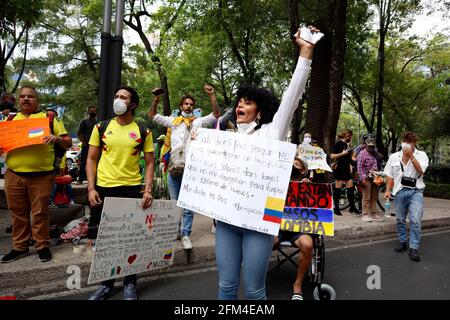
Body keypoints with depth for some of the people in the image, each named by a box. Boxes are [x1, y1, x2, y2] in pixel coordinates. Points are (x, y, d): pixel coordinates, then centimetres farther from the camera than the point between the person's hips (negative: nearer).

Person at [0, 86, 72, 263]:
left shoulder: (49, 117, 6)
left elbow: (68, 143, 3)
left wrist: (57, 138, -19)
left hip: (41, 175, -3)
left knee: (40, 213, 3)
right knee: (18, 213, 11)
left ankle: (42, 246, 17)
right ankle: (19, 247, 25)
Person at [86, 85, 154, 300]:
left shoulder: (143, 132, 1)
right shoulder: (101, 127, 4)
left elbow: (149, 163, 2)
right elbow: (91, 160, 5)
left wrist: (147, 190, -10)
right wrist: (91, 188, -5)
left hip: (132, 189, -1)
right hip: (103, 189, 2)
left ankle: (130, 284, 25)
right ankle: (106, 284, 29)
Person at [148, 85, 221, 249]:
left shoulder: (198, 122, 9)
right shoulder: (172, 121, 13)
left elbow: (216, 114, 0)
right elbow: (152, 115, 15)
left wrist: (212, 95, -9)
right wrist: (156, 99, 0)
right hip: (174, 168, 2)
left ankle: (185, 235, 9)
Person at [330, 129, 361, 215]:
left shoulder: (347, 145, 16)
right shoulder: (338, 144, -7)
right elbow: (332, 156, -15)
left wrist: (350, 165, 14)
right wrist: (342, 153, -18)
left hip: (346, 169, 8)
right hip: (339, 168, -8)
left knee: (350, 187, 7)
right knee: (338, 188, -3)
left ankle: (352, 207, 16)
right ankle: (336, 208, 4)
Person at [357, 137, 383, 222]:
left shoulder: (374, 154, 17)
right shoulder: (362, 153, -5)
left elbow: (377, 166, 22)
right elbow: (359, 167, -11)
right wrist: (362, 178, -17)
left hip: (375, 178, 7)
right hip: (367, 178, -7)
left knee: (374, 197, 10)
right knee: (366, 198, -5)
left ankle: (373, 214, 18)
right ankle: (365, 215, 3)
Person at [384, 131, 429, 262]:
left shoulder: (421, 155, 1)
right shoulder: (394, 157, 9)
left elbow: (420, 170, -16)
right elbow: (389, 175, 12)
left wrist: (411, 155, -17)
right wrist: (388, 190, 5)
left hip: (416, 191, -3)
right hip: (400, 191, 3)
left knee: (415, 220, -11)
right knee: (400, 220, 11)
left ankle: (414, 249, -5)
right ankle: (403, 243, 27)